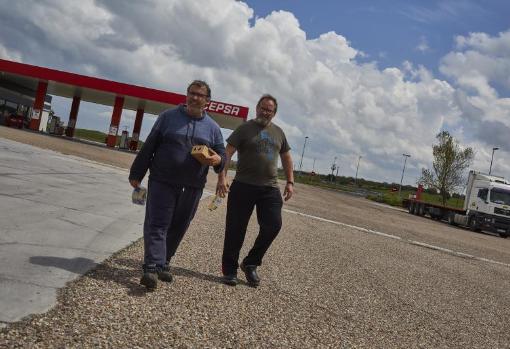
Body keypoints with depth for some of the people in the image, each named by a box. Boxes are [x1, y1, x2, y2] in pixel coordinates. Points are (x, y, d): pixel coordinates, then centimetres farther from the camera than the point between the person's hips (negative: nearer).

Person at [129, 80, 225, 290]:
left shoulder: (212, 127, 9)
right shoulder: (168, 117, 4)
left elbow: (222, 154, 12)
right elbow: (149, 147, 5)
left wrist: (218, 160, -14)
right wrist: (136, 173, 3)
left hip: (192, 188, 3)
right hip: (162, 182, -2)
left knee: (177, 228, 10)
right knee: (157, 225, -7)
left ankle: (162, 264, 24)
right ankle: (152, 268, -9)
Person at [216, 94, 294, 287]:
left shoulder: (279, 132, 15)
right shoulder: (245, 128, 1)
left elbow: (286, 158, 22)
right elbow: (227, 153, -7)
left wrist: (290, 182, 12)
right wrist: (222, 177, -18)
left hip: (270, 188, 4)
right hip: (243, 186, -4)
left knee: (273, 225, -7)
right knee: (236, 229, 1)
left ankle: (250, 264, 12)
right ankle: (229, 270, 16)